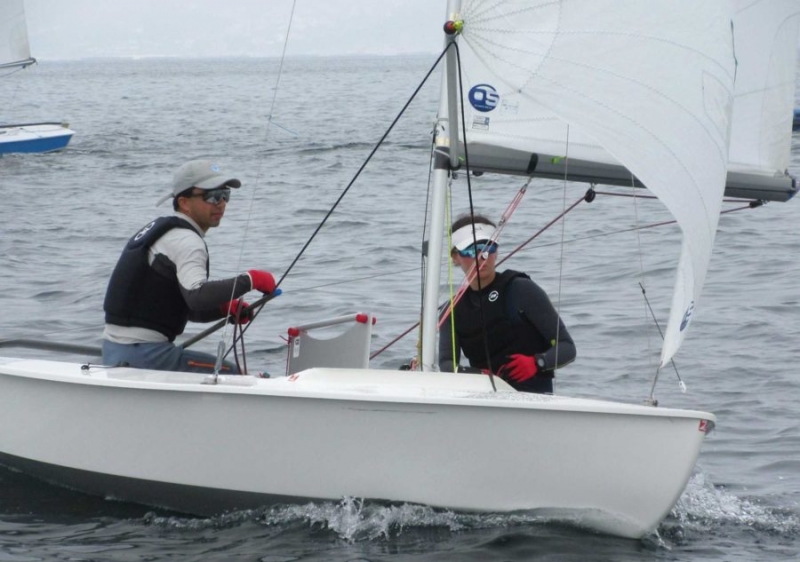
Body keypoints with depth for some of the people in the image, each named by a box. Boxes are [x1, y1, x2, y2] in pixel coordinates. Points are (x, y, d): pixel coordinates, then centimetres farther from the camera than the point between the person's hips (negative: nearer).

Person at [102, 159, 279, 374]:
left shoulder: (157, 230, 18)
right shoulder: (186, 240, -13)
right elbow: (197, 296, -31)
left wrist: (225, 308, 5)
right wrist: (250, 280, -23)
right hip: (144, 353, -10)